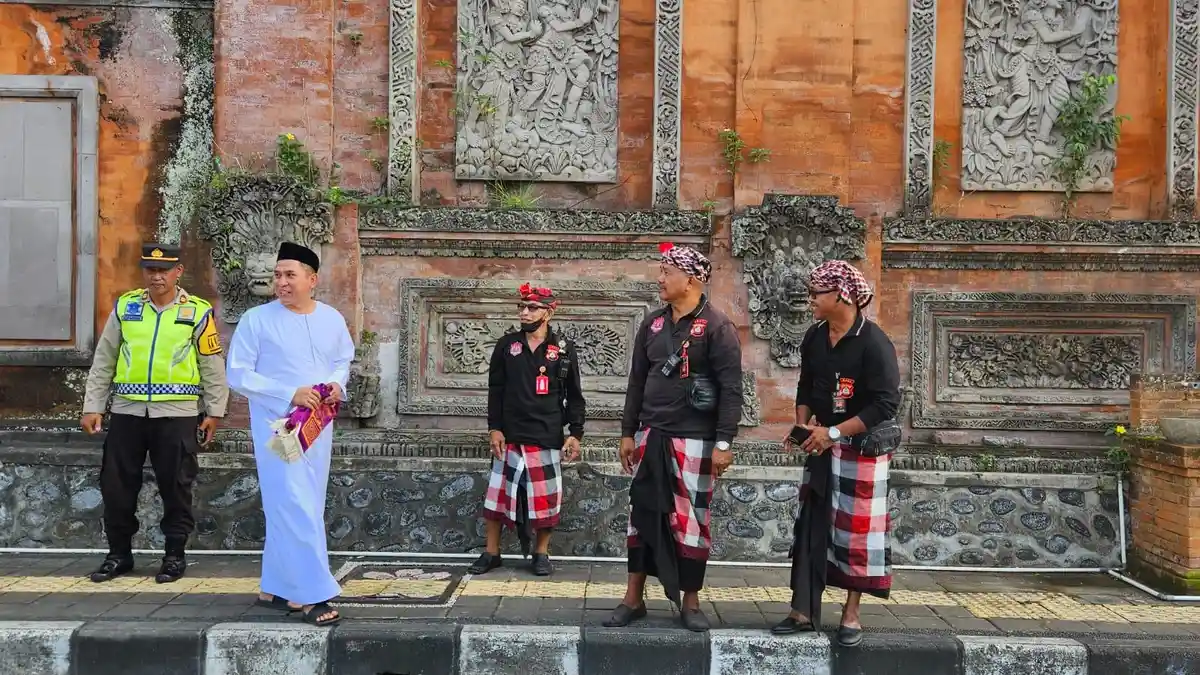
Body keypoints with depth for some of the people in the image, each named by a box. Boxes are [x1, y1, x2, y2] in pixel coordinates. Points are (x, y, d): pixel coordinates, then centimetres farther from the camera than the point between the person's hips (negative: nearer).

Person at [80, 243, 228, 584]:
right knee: (117, 485, 8)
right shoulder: (124, 307, 6)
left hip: (177, 413, -3)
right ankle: (119, 553, 24)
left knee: (175, 486, 4)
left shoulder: (198, 312, -1)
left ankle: (175, 554, 17)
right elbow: (103, 361, 10)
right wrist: (92, 406, 6)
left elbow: (213, 366, 2)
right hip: (127, 411, 3)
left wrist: (214, 411, 0)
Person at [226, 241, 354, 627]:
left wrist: (338, 384, -6)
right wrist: (289, 394, -19)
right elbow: (238, 375, -9)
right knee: (295, 509, -10)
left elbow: (343, 361, 18)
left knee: (288, 508, 13)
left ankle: (275, 588, 25)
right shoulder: (256, 319, -8)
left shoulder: (332, 319, 5)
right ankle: (313, 595, -5)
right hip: (276, 426, -5)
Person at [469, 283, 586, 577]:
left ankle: (542, 553, 19)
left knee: (546, 497, 3)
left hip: (547, 438, -1)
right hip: (509, 436, 2)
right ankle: (491, 552, 20)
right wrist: (494, 428, -2)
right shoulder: (506, 345, 5)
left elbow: (574, 396, 4)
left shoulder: (564, 349, 1)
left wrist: (576, 433, -3)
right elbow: (495, 390, 6)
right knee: (497, 494, 6)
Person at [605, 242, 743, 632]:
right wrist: (628, 433, 10)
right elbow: (637, 381, 13)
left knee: (690, 519, 3)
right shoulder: (653, 324, 9)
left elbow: (731, 389, -12)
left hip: (694, 441, -5)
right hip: (650, 437, 5)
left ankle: (690, 602, 18)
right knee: (642, 514, 9)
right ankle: (634, 598, 20)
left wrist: (724, 442, -17)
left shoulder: (717, 327, -8)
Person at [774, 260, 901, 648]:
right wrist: (802, 426, -3)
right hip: (822, 448, 6)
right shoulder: (813, 338, 3)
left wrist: (834, 433, -22)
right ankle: (804, 612, 13)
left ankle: (851, 615, 17)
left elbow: (886, 404, -21)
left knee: (857, 531, 3)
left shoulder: (874, 343, -18)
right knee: (810, 527, 6)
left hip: (862, 450, -6)